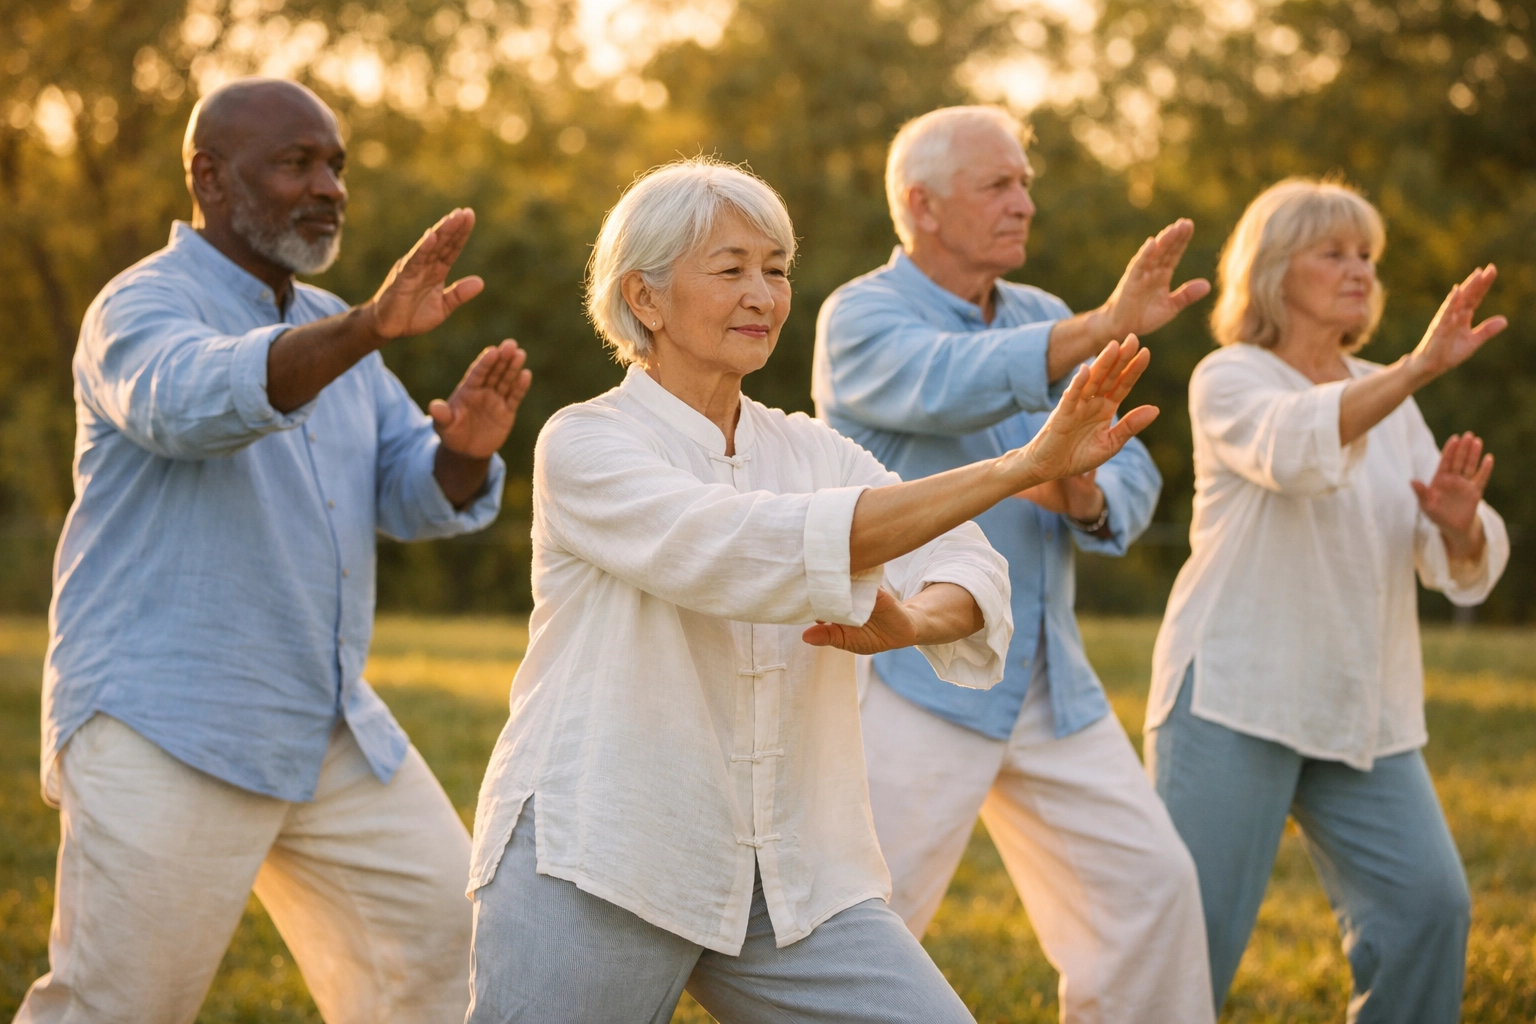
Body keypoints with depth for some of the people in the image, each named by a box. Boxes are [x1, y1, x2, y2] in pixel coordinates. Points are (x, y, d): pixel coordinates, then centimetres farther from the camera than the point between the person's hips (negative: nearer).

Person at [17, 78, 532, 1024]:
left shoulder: (328, 333, 16)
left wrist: (466, 444, -17)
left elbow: (418, 495, 8)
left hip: (332, 728, 7)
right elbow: (193, 400, -32)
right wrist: (369, 329, -47)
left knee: (451, 947, 5)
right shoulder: (145, 307, -8)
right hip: (165, 733, -7)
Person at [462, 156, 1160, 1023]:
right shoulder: (584, 446, -8)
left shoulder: (813, 452, 10)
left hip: (798, 878, 5)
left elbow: (965, 570, -5)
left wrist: (912, 620, -29)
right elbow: (764, 550, -24)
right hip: (598, 871, -5)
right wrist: (1017, 468, -29)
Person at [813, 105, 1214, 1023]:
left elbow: (1132, 482, 7)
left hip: (1047, 676, 6)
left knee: (1151, 882, 4)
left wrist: (1086, 496, -17)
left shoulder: (1045, 322, 12)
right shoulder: (862, 318, -8)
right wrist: (1107, 326, -43)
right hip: (913, 679, -6)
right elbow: (954, 387, -31)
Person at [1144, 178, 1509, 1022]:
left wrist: (1458, 522, -15)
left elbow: (1460, 569, 9)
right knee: (1193, 921, -6)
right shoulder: (1229, 380, -2)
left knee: (1426, 903, -7)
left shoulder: (1389, 402, 16)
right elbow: (1296, 445, -26)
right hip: (1236, 696, -5)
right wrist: (1418, 368, -38)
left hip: (1363, 707, 5)